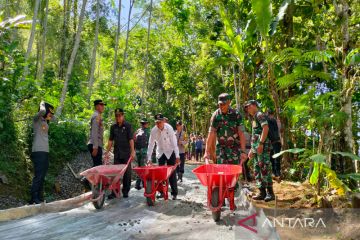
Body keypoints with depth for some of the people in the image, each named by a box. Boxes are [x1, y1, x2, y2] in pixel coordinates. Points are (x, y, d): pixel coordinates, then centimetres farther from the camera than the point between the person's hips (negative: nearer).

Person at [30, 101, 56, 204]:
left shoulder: (45, 121, 18)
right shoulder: (36, 119, -3)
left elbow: (54, 119, 38)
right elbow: (42, 111, -23)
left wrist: (50, 117, 21)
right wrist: (42, 104, -4)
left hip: (45, 151, 8)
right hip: (38, 151, -8)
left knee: (42, 176, 9)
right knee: (38, 176, -11)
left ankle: (39, 198, 15)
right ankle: (34, 199, -8)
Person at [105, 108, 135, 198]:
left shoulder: (127, 125, -4)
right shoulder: (113, 127, 8)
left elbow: (131, 139, -9)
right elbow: (111, 140, 11)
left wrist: (132, 151, -16)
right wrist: (107, 152, 6)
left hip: (126, 153, -3)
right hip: (117, 153, 3)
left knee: (127, 172, 4)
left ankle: (125, 191, 15)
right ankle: (114, 191, 10)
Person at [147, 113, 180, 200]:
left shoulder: (169, 128, -22)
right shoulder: (153, 130, -15)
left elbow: (174, 142, -21)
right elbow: (151, 144, -13)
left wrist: (177, 156, -25)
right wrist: (149, 158, -15)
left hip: (170, 152, -3)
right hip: (160, 153, 3)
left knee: (172, 173, -2)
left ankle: (174, 193, 8)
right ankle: (161, 191, 16)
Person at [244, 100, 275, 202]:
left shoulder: (260, 115, -4)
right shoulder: (253, 118, 23)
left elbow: (266, 128, -18)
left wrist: (261, 143, -24)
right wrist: (252, 149, 24)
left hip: (262, 146, -10)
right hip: (256, 147, 10)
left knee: (264, 169, -9)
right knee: (257, 170, 9)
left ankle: (270, 192, -3)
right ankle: (262, 192, 14)